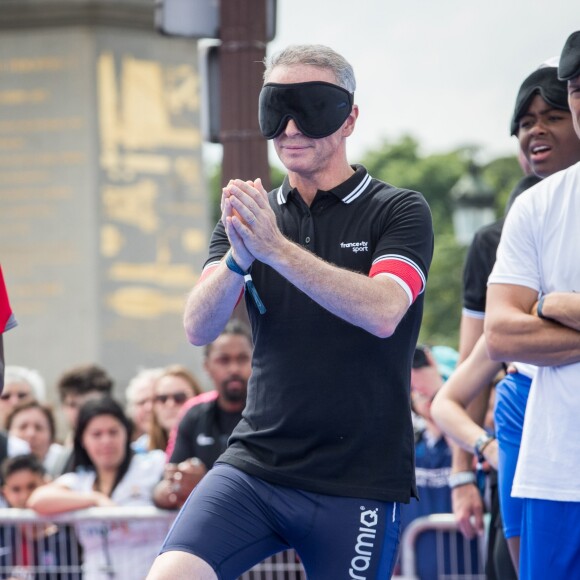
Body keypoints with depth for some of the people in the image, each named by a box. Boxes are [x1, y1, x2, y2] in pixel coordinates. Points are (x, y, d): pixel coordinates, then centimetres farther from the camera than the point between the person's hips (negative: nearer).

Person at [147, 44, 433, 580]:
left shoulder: (399, 212, 0)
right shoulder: (250, 218, 11)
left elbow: (382, 312, -19)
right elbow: (199, 329, -4)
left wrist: (277, 248, -28)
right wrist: (237, 257, -24)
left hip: (360, 480, -2)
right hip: (256, 463, 3)